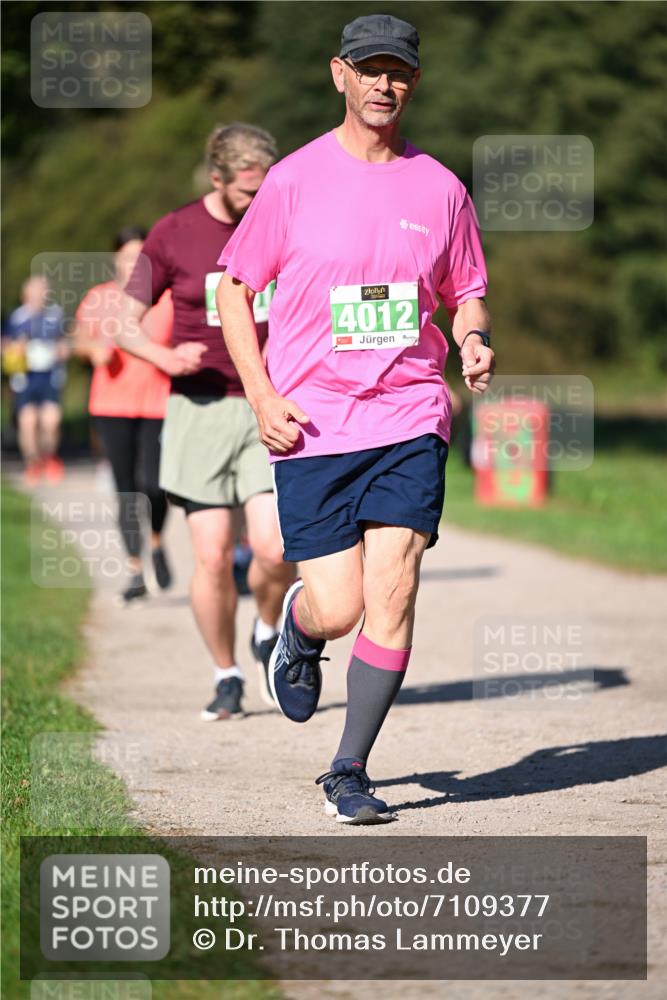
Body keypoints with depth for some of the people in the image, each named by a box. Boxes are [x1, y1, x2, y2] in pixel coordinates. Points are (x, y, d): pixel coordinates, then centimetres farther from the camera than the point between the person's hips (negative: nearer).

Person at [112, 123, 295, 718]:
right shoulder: (173, 235, -3)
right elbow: (125, 323, 3)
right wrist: (166, 358, -15)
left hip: (269, 409, 1)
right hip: (200, 408, -1)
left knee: (274, 548, -13)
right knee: (213, 557, -5)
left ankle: (269, 635, 18)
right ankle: (227, 676, 14)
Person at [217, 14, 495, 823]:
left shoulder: (439, 189, 7)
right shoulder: (293, 181, 0)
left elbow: (466, 297, 18)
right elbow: (235, 287, 6)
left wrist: (474, 343, -6)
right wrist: (261, 398, -6)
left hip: (410, 420, 2)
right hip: (312, 426, -2)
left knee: (392, 595, -10)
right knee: (337, 609, -6)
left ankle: (349, 773, 1)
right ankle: (298, 625, 34)